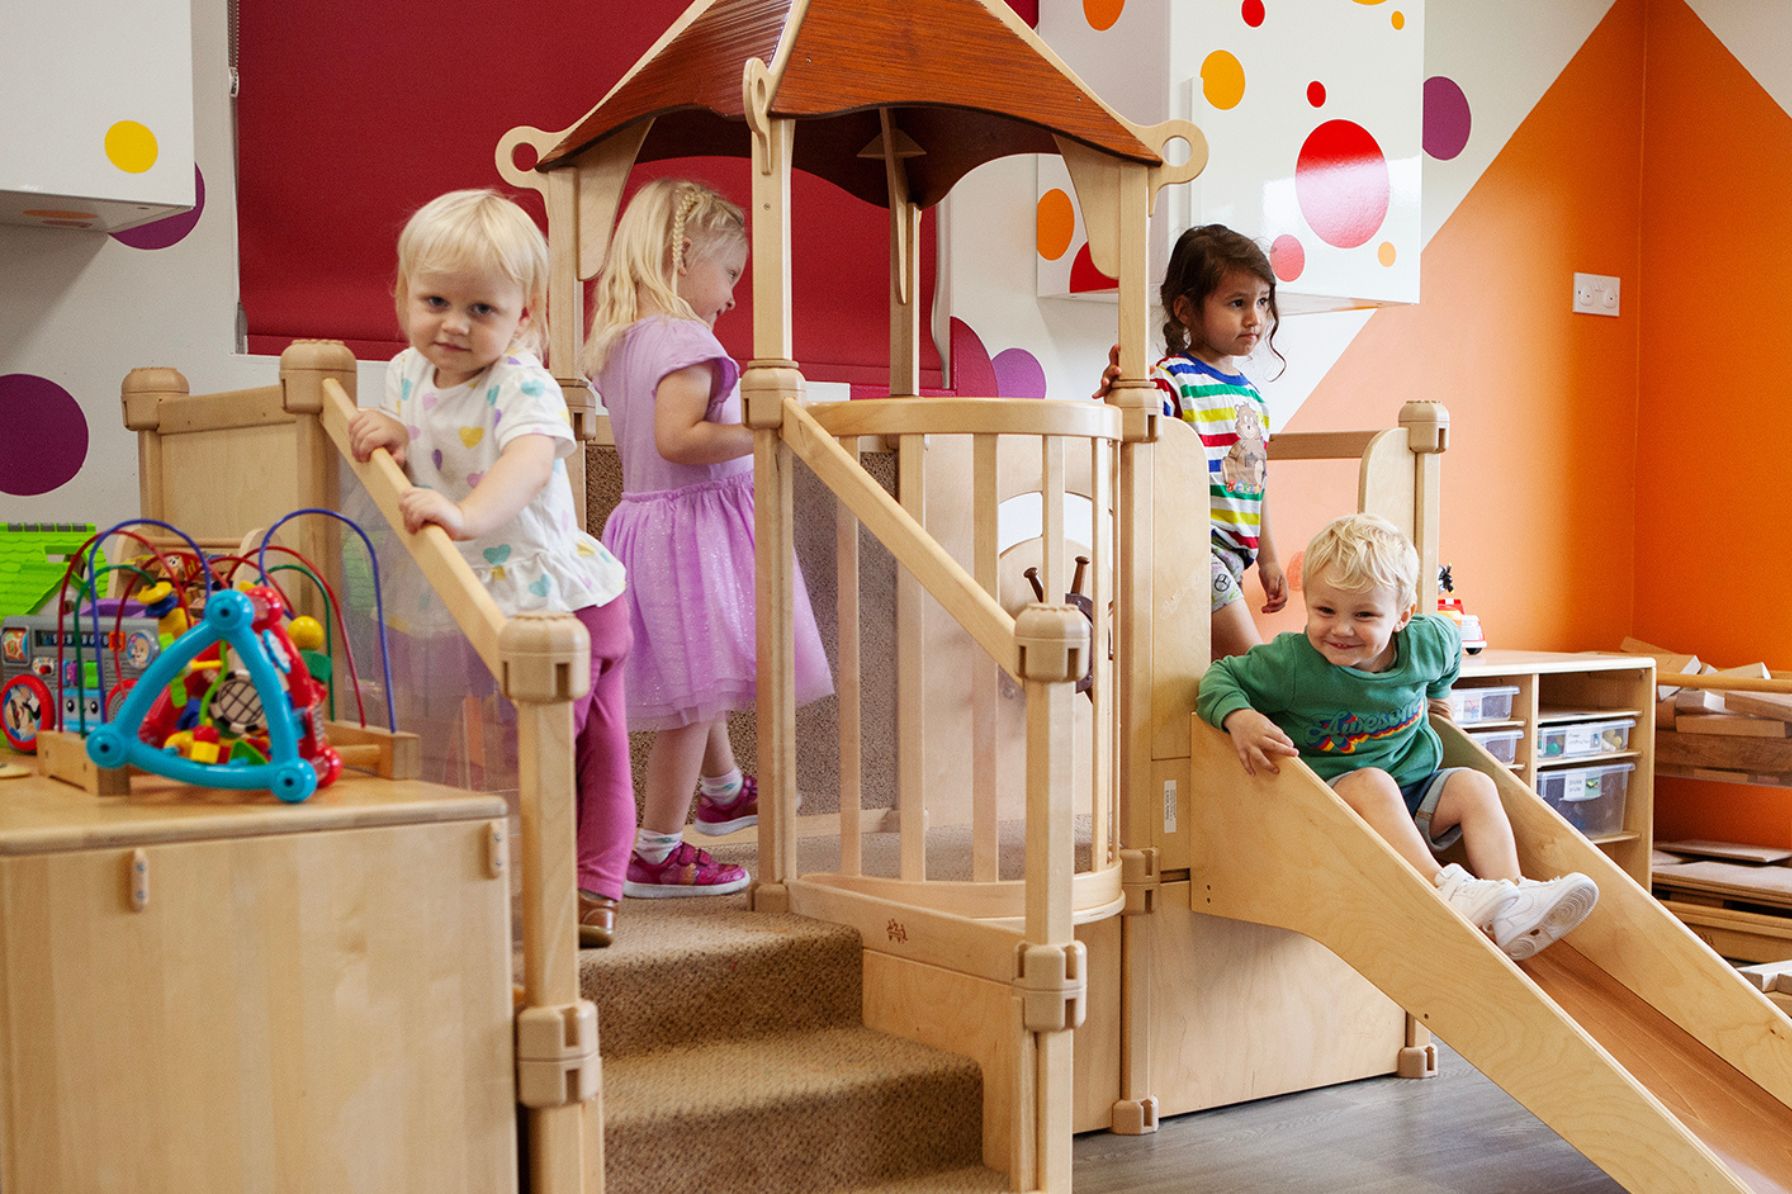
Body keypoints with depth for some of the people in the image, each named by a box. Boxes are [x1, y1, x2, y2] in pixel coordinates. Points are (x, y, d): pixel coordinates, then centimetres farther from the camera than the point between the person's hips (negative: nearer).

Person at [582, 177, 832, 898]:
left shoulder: (618, 343, 11)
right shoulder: (684, 340, -18)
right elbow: (677, 437, -28)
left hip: (643, 514, 10)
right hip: (694, 523, -10)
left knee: (698, 683, 28)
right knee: (694, 691, -3)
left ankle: (722, 791, 48)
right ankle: (655, 854, 3)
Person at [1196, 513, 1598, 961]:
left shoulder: (1429, 644, -6)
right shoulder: (1291, 662, -21)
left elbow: (1450, 645, 19)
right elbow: (1220, 678, -12)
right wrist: (1240, 718, -30)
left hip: (1413, 788, 5)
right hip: (1329, 789, -5)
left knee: (1474, 786, -14)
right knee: (1370, 782, -34)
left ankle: (1511, 914, -27)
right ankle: (1444, 889, -47)